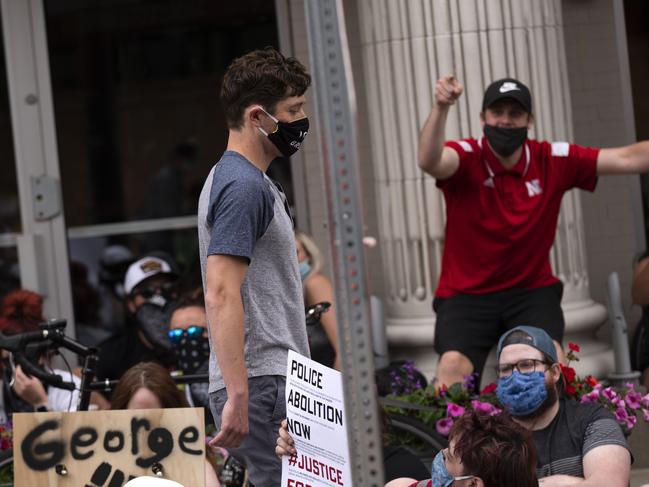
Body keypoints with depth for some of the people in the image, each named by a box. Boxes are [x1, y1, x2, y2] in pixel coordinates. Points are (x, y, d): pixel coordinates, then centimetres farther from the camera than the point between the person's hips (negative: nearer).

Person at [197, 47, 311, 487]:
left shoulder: (254, 182, 20)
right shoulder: (243, 186, -13)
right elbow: (222, 295, -22)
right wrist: (238, 397, -26)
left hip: (274, 381, 10)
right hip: (263, 385, -10)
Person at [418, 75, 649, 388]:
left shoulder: (552, 160, -3)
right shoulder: (466, 157, -11)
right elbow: (429, 162, -34)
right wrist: (440, 109, -50)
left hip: (532, 290, 2)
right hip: (467, 294, -2)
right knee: (453, 365, -25)